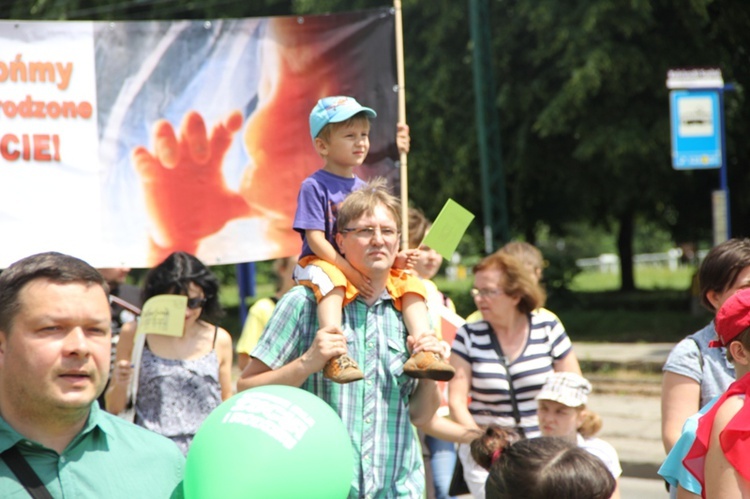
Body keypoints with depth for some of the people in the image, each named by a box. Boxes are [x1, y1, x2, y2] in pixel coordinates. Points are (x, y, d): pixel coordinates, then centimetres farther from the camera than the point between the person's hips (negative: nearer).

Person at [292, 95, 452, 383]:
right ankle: (335, 356, -51)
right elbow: (315, 240, -14)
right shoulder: (314, 186, -6)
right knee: (330, 280, -38)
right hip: (322, 263, -6)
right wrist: (350, 272, -22)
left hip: (366, 271, 7)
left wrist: (398, 259, -9)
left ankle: (422, 353, -21)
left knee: (410, 283, -9)